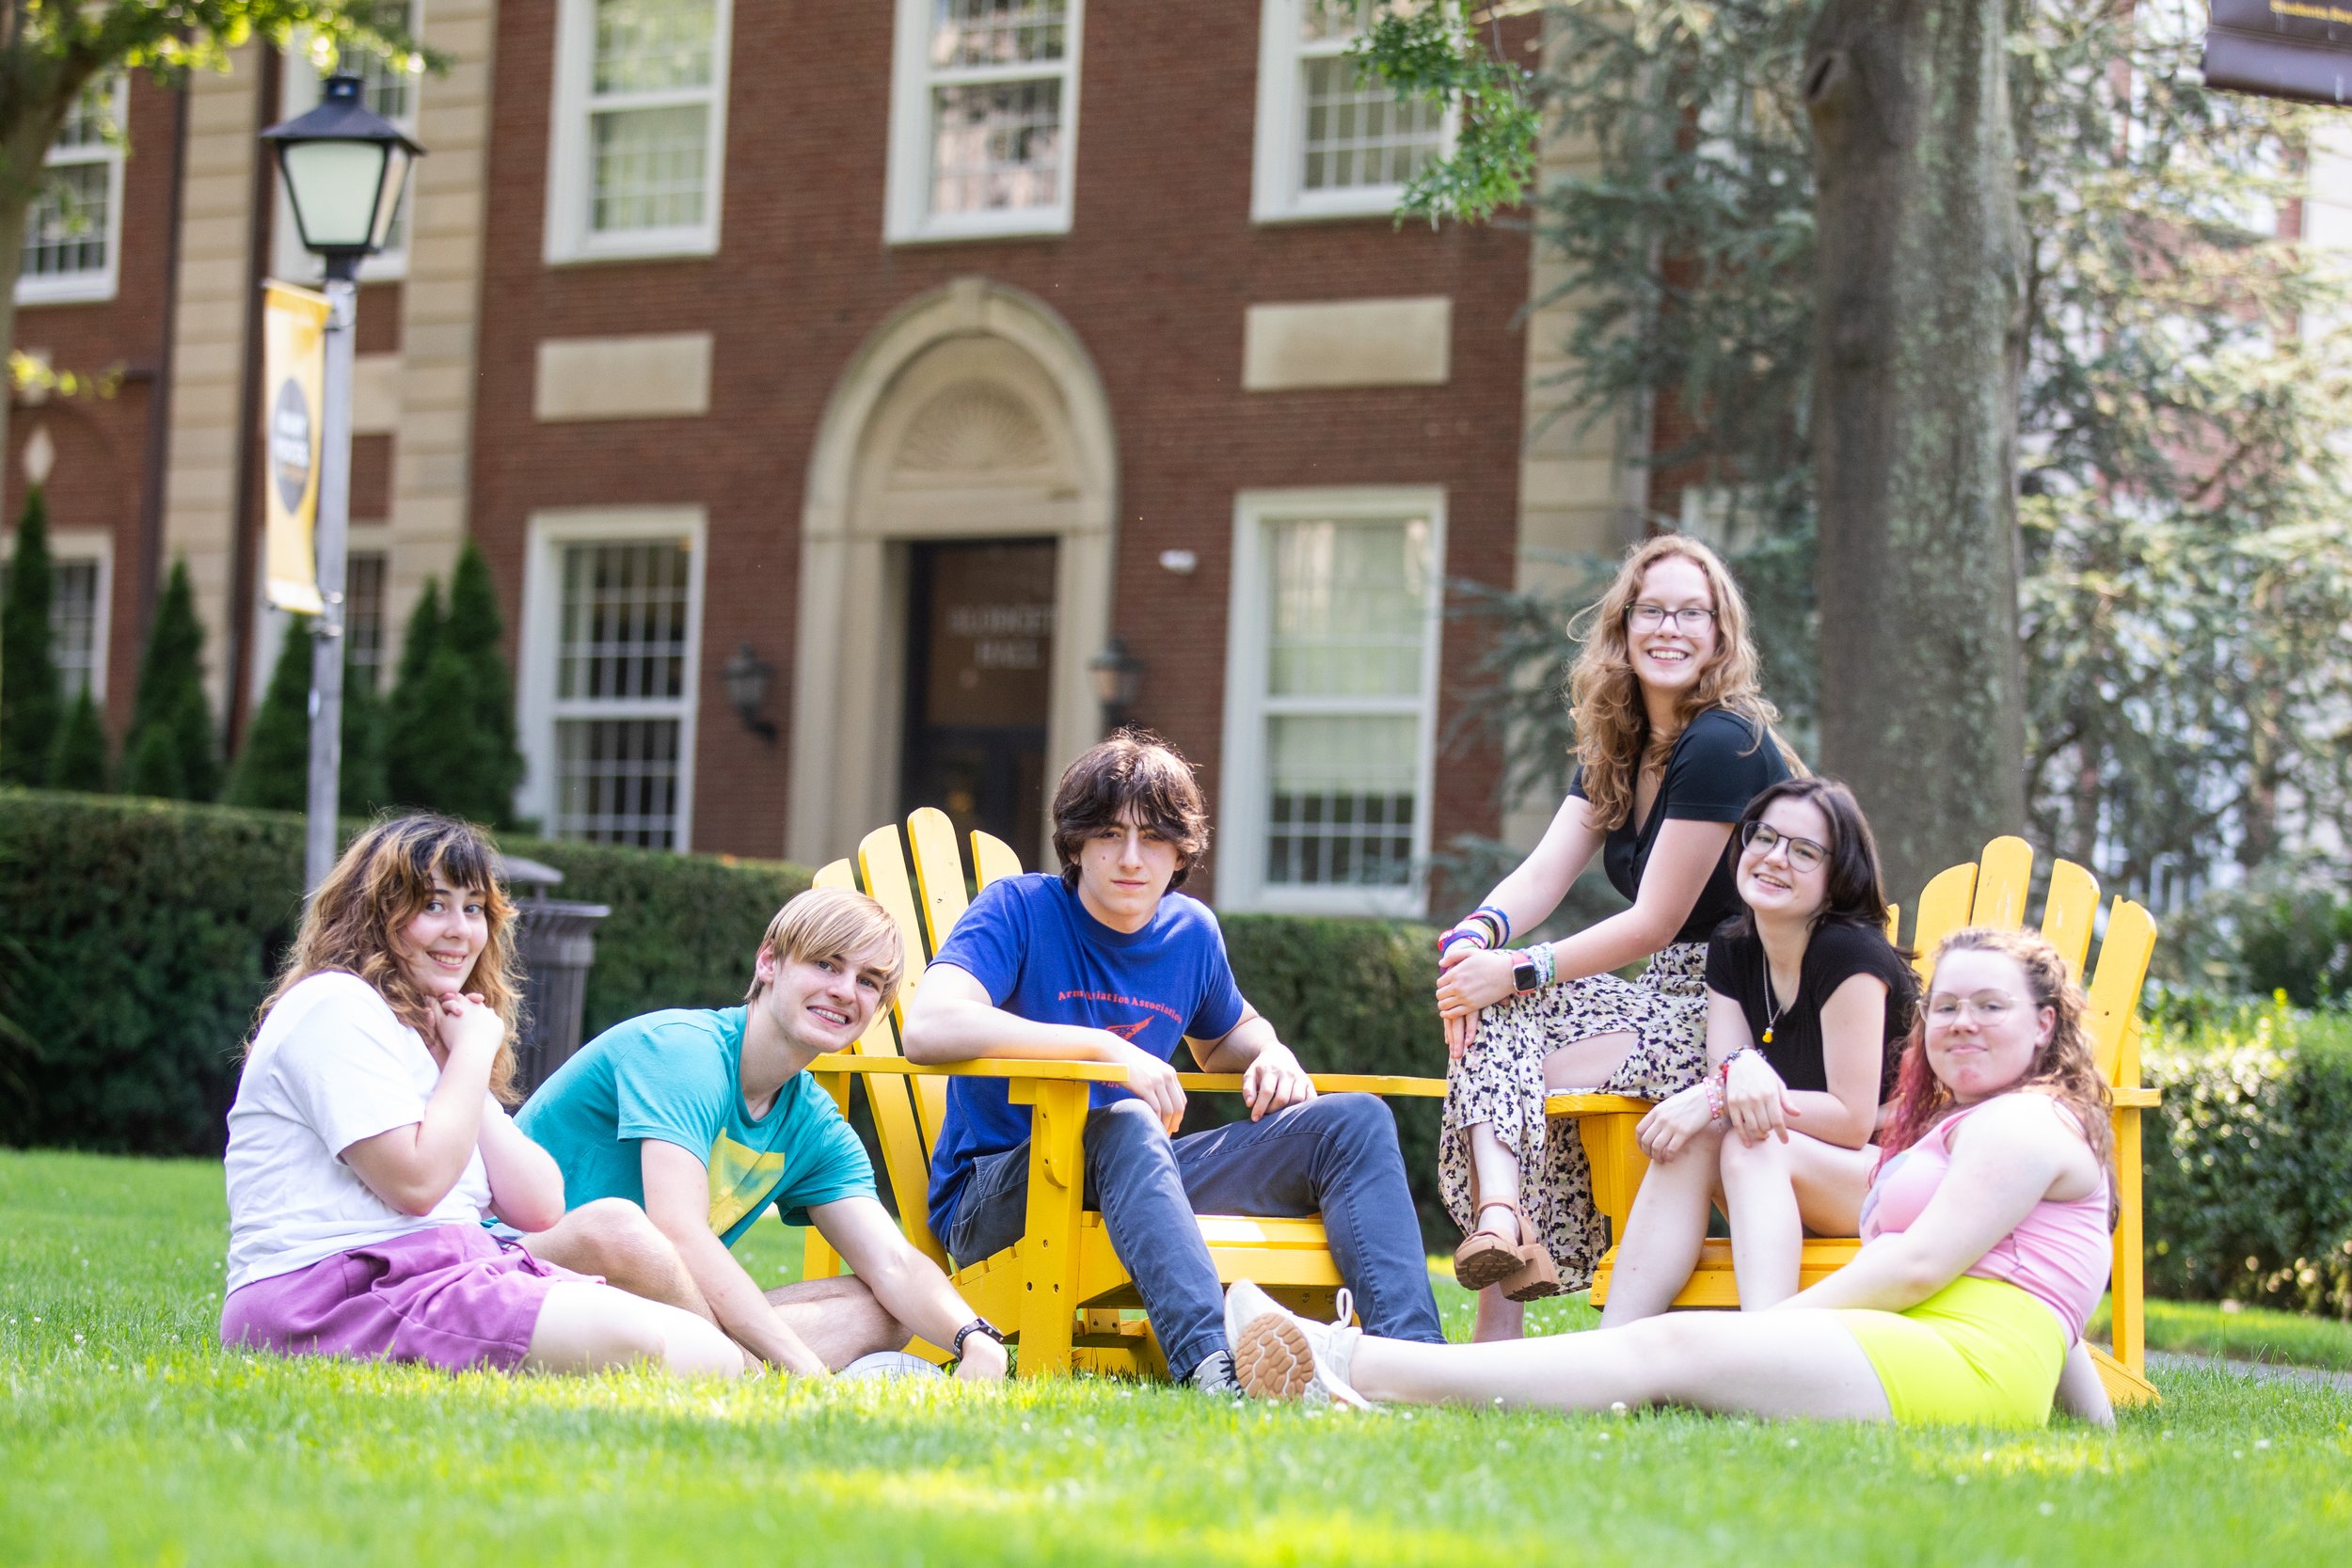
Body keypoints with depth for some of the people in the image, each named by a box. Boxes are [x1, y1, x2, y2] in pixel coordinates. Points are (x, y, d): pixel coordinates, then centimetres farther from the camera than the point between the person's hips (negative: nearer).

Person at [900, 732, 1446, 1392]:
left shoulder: (1191, 932, 8)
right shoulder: (1019, 910, -11)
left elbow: (1230, 1034, 31)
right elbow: (928, 1028, -30)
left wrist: (1271, 1054, 4)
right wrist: (1109, 1049, -31)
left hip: (1137, 1177, 7)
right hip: (991, 1195, -6)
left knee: (1356, 1122, -7)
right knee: (1123, 1125, -39)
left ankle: (1411, 1351, -28)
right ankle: (1209, 1363, -60)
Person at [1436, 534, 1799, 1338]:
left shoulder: (1723, 745, -15)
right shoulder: (1617, 749, 13)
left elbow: (1654, 923, -17)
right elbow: (1548, 868, 0)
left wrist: (1518, 970, -20)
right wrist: (1478, 933, -22)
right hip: (1666, 999, 8)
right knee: (1492, 1016, -15)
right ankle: (1501, 1218, -36)